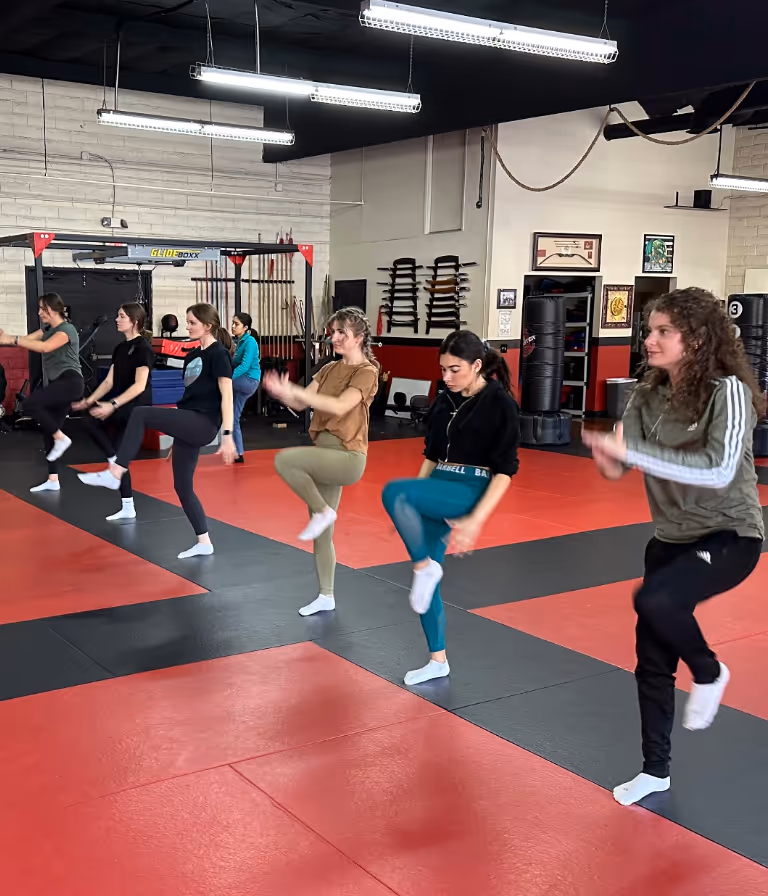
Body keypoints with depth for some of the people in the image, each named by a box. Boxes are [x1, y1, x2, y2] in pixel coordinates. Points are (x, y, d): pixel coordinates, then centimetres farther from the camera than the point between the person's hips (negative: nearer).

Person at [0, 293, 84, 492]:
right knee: (49, 431, 7)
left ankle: (61, 438, -9)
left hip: (70, 381, -9)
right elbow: (28, 339, 4)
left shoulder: (66, 329, -10)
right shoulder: (47, 329, 18)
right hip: (57, 384, 9)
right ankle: (53, 481, 11)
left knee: (31, 403, -26)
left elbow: (45, 347, -26)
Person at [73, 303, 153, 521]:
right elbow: (109, 381, 16)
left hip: (136, 409, -9)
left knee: (91, 419, -24)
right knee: (120, 457, 7)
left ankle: (115, 464, -11)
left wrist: (112, 405, -27)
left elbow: (139, 386, -20)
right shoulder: (120, 348, 14)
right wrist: (89, 401, 5)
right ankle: (128, 509, 14)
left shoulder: (142, 348, -12)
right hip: (123, 411, 9)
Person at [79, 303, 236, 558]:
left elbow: (226, 396, -14)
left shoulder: (219, 354, -7)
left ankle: (113, 475, -20)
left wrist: (228, 435, -21)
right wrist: (178, 436, 23)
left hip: (203, 424, -9)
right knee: (183, 487, 8)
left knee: (140, 414, -23)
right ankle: (204, 543, 16)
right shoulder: (192, 355, 18)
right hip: (188, 425, 9)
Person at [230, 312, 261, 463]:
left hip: (249, 381, -8)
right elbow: (232, 364, 13)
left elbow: (245, 366, -26)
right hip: (241, 383, 8)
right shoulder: (237, 341, 9)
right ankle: (239, 454, 12)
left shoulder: (250, 342, -14)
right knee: (233, 419, 6)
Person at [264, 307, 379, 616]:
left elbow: (340, 406, -25)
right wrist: (282, 393, -17)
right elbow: (301, 404, 4)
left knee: (284, 460, -28)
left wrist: (293, 391, -27)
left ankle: (322, 510, -9)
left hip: (347, 456, -8)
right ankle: (326, 597, 25)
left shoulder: (366, 372, -9)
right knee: (322, 533, 12)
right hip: (324, 454, 8)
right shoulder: (329, 369, 13)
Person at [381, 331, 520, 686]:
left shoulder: (500, 404, -10)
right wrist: (414, 505, 14)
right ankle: (438, 661, 23)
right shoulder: (444, 401, 9)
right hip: (437, 492, 8)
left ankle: (427, 566, -10)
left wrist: (476, 519, -22)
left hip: (471, 492, -8)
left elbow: (504, 470, -13)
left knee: (393, 491, -31)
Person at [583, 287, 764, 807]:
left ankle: (709, 673, 0)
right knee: (652, 662, 10)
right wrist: (609, 461, -24)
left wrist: (630, 452, -35)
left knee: (655, 601, -33)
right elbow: (619, 459, 1)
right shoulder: (649, 395, -2)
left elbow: (719, 470, -32)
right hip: (672, 538, 7)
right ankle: (656, 771, 30)